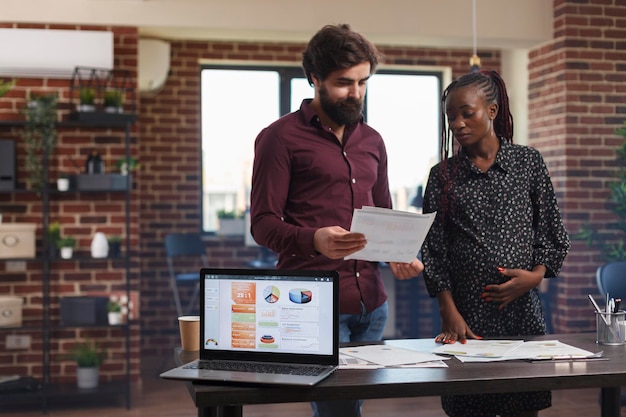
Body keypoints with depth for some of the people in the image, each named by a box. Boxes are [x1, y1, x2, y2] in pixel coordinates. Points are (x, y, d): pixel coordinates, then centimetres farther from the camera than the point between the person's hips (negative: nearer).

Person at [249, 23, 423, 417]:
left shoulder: (371, 141, 16)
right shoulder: (281, 137, -3)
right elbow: (263, 223, -7)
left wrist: (399, 255, 2)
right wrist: (314, 240, -26)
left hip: (371, 303, 6)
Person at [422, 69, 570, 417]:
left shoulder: (527, 161, 5)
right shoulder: (443, 175, 5)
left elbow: (553, 234, 8)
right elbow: (434, 249, 1)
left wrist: (536, 274, -10)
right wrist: (450, 314, -9)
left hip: (521, 309, 0)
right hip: (466, 313, 0)